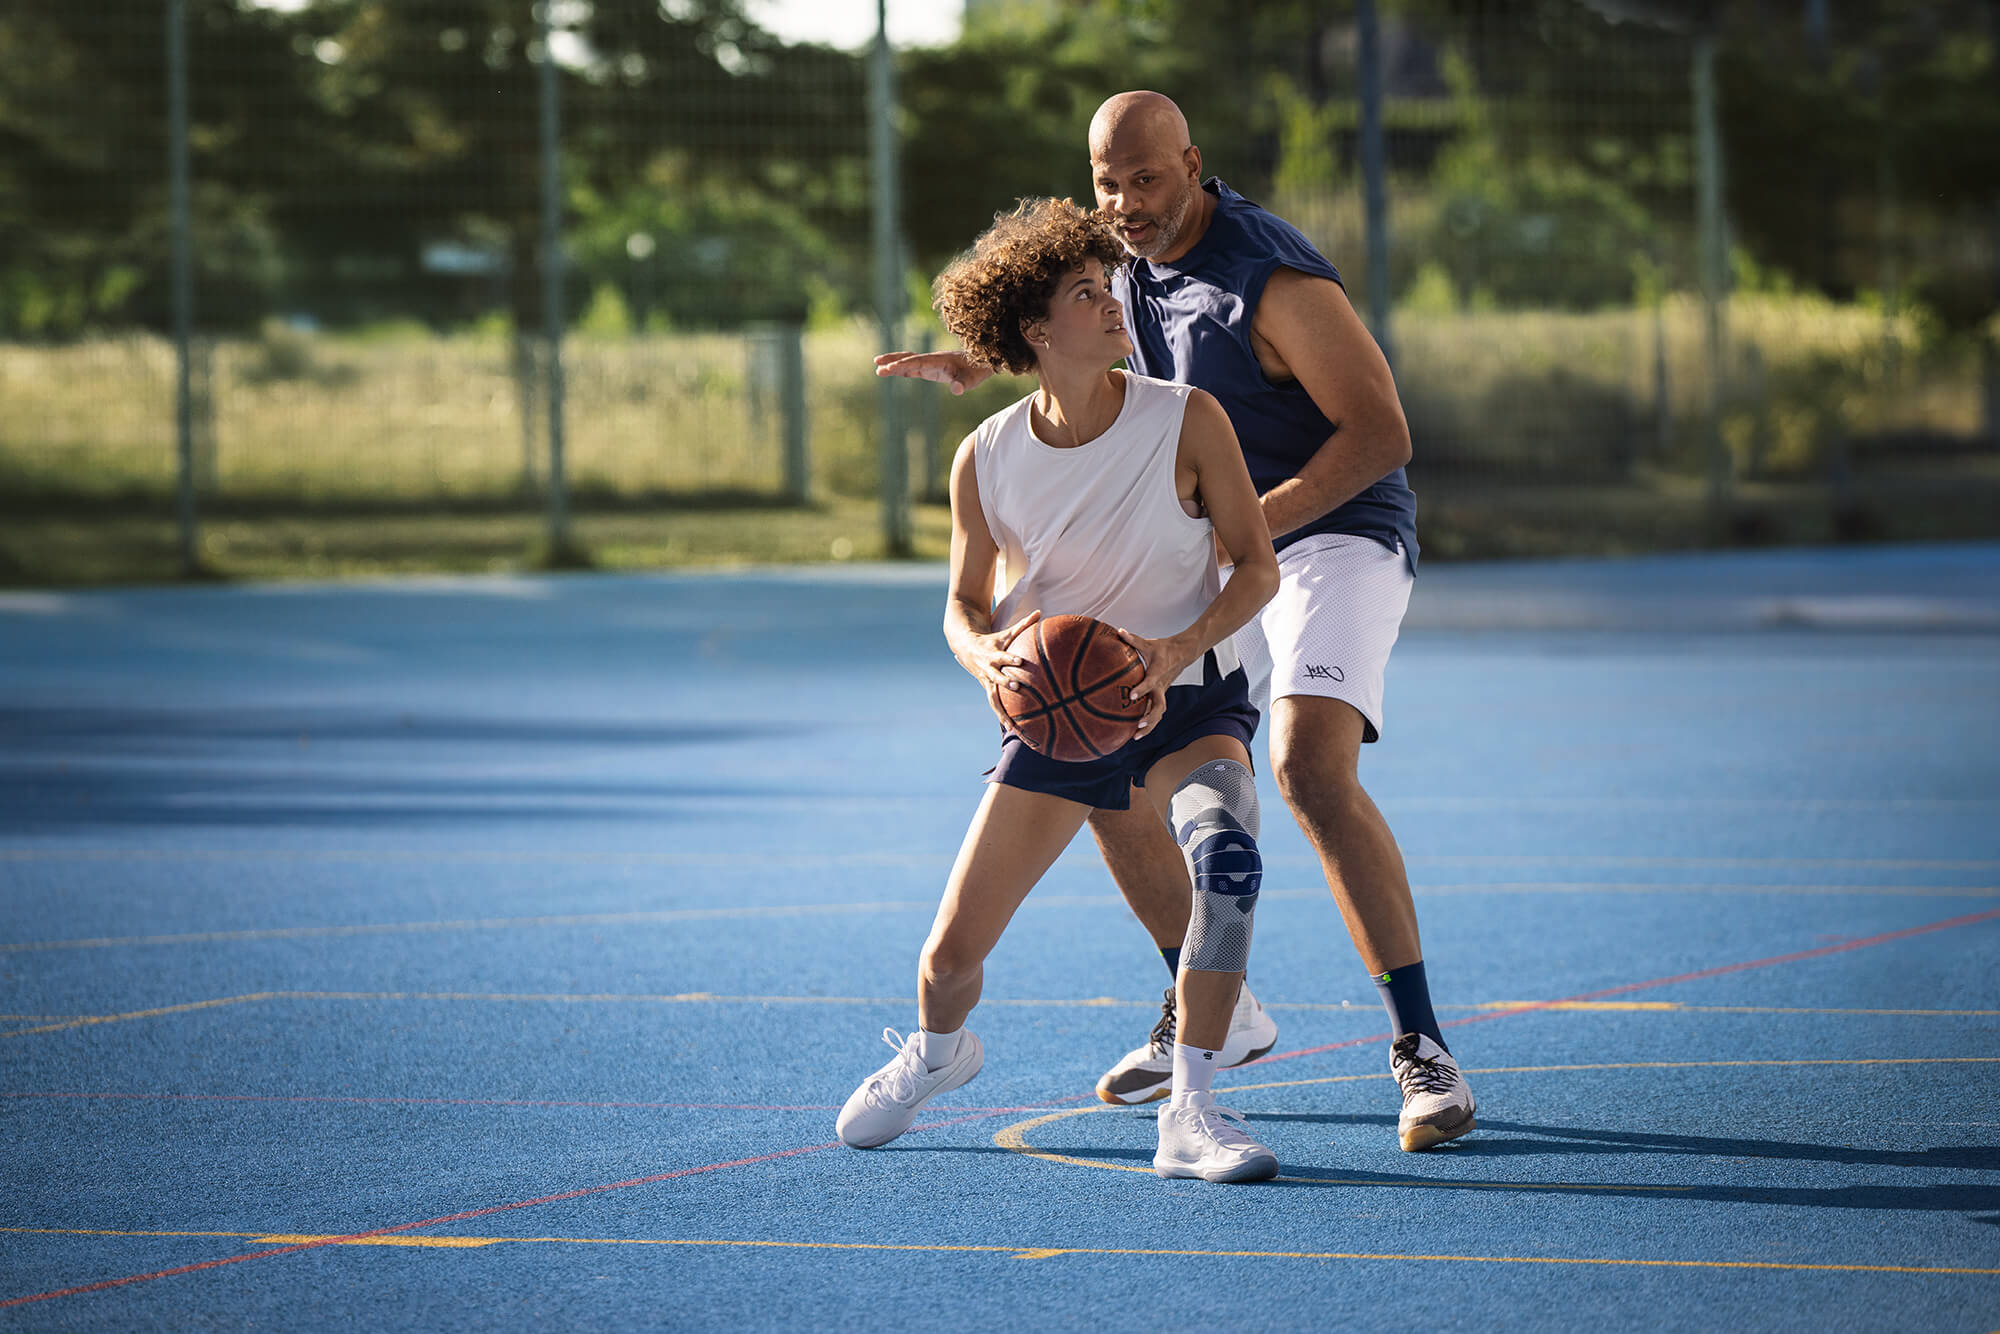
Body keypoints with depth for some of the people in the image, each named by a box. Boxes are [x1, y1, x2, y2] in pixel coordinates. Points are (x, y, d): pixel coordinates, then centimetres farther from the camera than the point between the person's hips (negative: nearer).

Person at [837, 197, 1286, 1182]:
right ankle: (934, 1053, 42)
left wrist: (1176, 651, -26)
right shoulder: (986, 460, -11)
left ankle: (1190, 1116, -30)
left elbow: (1257, 566, -10)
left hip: (1186, 703, -2)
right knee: (953, 952, 2)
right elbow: (964, 603, 3)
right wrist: (985, 656, -21)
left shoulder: (1187, 421, -15)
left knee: (1226, 854, -35)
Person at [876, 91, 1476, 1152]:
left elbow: (1380, 433, -24)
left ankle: (1420, 1046, -26)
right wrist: (983, 361, 16)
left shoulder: (1273, 281, -24)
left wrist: (1249, 525, -30)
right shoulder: (1134, 260, 2)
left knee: (1310, 766, -31)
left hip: (1335, 534, -9)